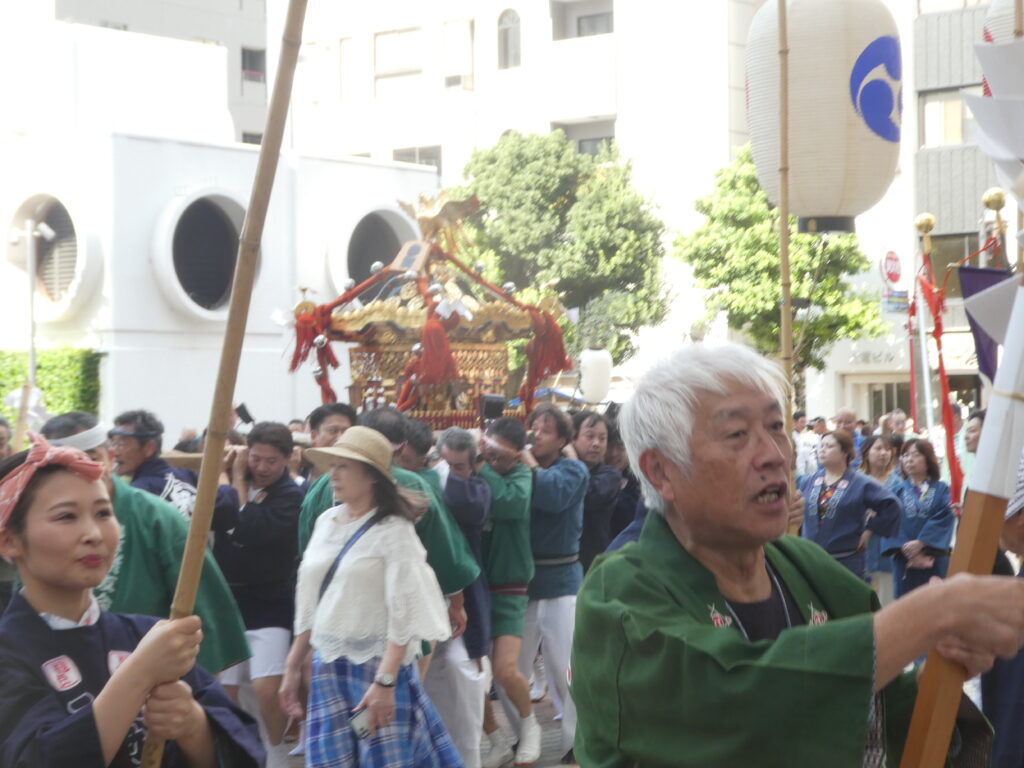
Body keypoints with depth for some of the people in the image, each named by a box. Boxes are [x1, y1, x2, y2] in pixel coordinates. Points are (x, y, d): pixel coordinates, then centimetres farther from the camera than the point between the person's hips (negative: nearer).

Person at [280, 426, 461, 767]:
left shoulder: (393, 530, -10)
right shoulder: (325, 522, 9)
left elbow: (404, 614, -15)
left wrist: (385, 681, -23)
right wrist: (293, 667, 15)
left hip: (377, 663, -6)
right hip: (328, 666, 6)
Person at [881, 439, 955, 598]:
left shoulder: (942, 490, 7)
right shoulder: (898, 491, 11)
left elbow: (943, 519, -7)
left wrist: (920, 543, -18)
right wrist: (907, 550, -15)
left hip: (935, 561, -1)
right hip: (904, 560, 1)